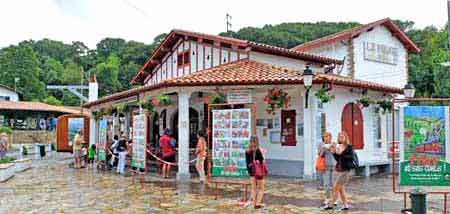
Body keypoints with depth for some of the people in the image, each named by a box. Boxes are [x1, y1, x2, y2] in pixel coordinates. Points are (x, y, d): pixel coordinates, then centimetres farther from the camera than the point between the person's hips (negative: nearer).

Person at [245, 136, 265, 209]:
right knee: (261, 189, 9)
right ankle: (258, 203, 2)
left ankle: (254, 204, 17)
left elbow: (247, 162, 6)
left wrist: (249, 171, 12)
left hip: (251, 171, 5)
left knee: (253, 188, 13)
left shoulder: (247, 152, 1)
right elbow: (261, 161, -17)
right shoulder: (258, 150, -15)